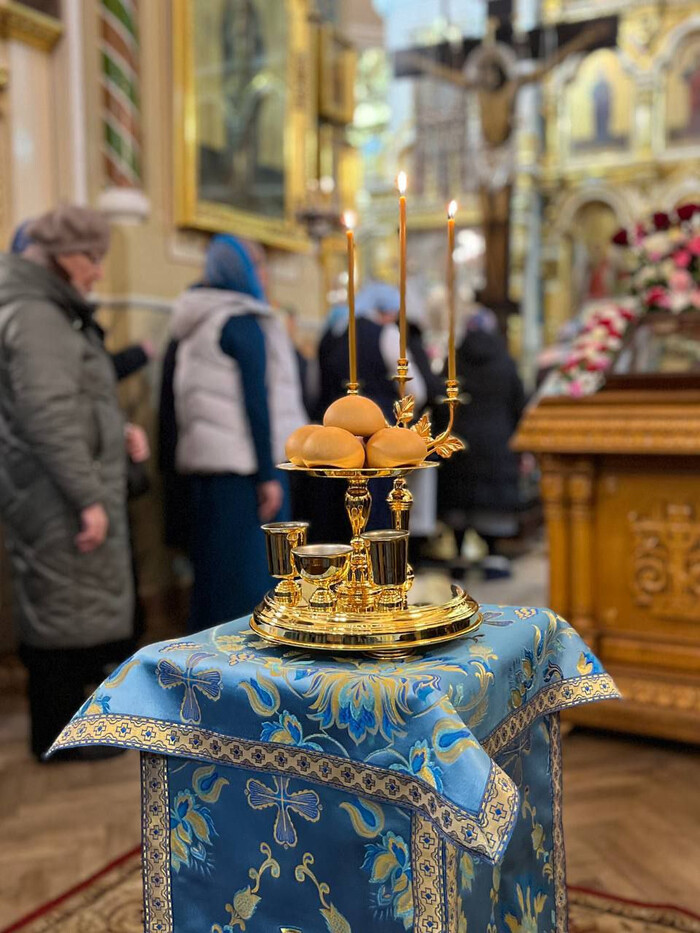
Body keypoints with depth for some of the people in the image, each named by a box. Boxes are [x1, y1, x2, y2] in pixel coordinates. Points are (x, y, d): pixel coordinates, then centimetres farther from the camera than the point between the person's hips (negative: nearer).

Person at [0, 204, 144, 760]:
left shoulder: (50, 311, 16)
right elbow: (49, 418, -25)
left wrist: (118, 429, 9)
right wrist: (87, 498, -24)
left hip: (61, 496, 10)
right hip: (57, 500, -10)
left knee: (67, 610, 19)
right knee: (67, 612, 1)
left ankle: (68, 717, 33)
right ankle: (59, 734, 15)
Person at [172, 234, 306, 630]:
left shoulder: (198, 326, 17)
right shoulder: (244, 323, -9)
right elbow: (256, 402, -15)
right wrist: (268, 474, -15)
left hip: (205, 460, 9)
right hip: (245, 464, -9)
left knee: (214, 569, 13)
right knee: (251, 570, -4)